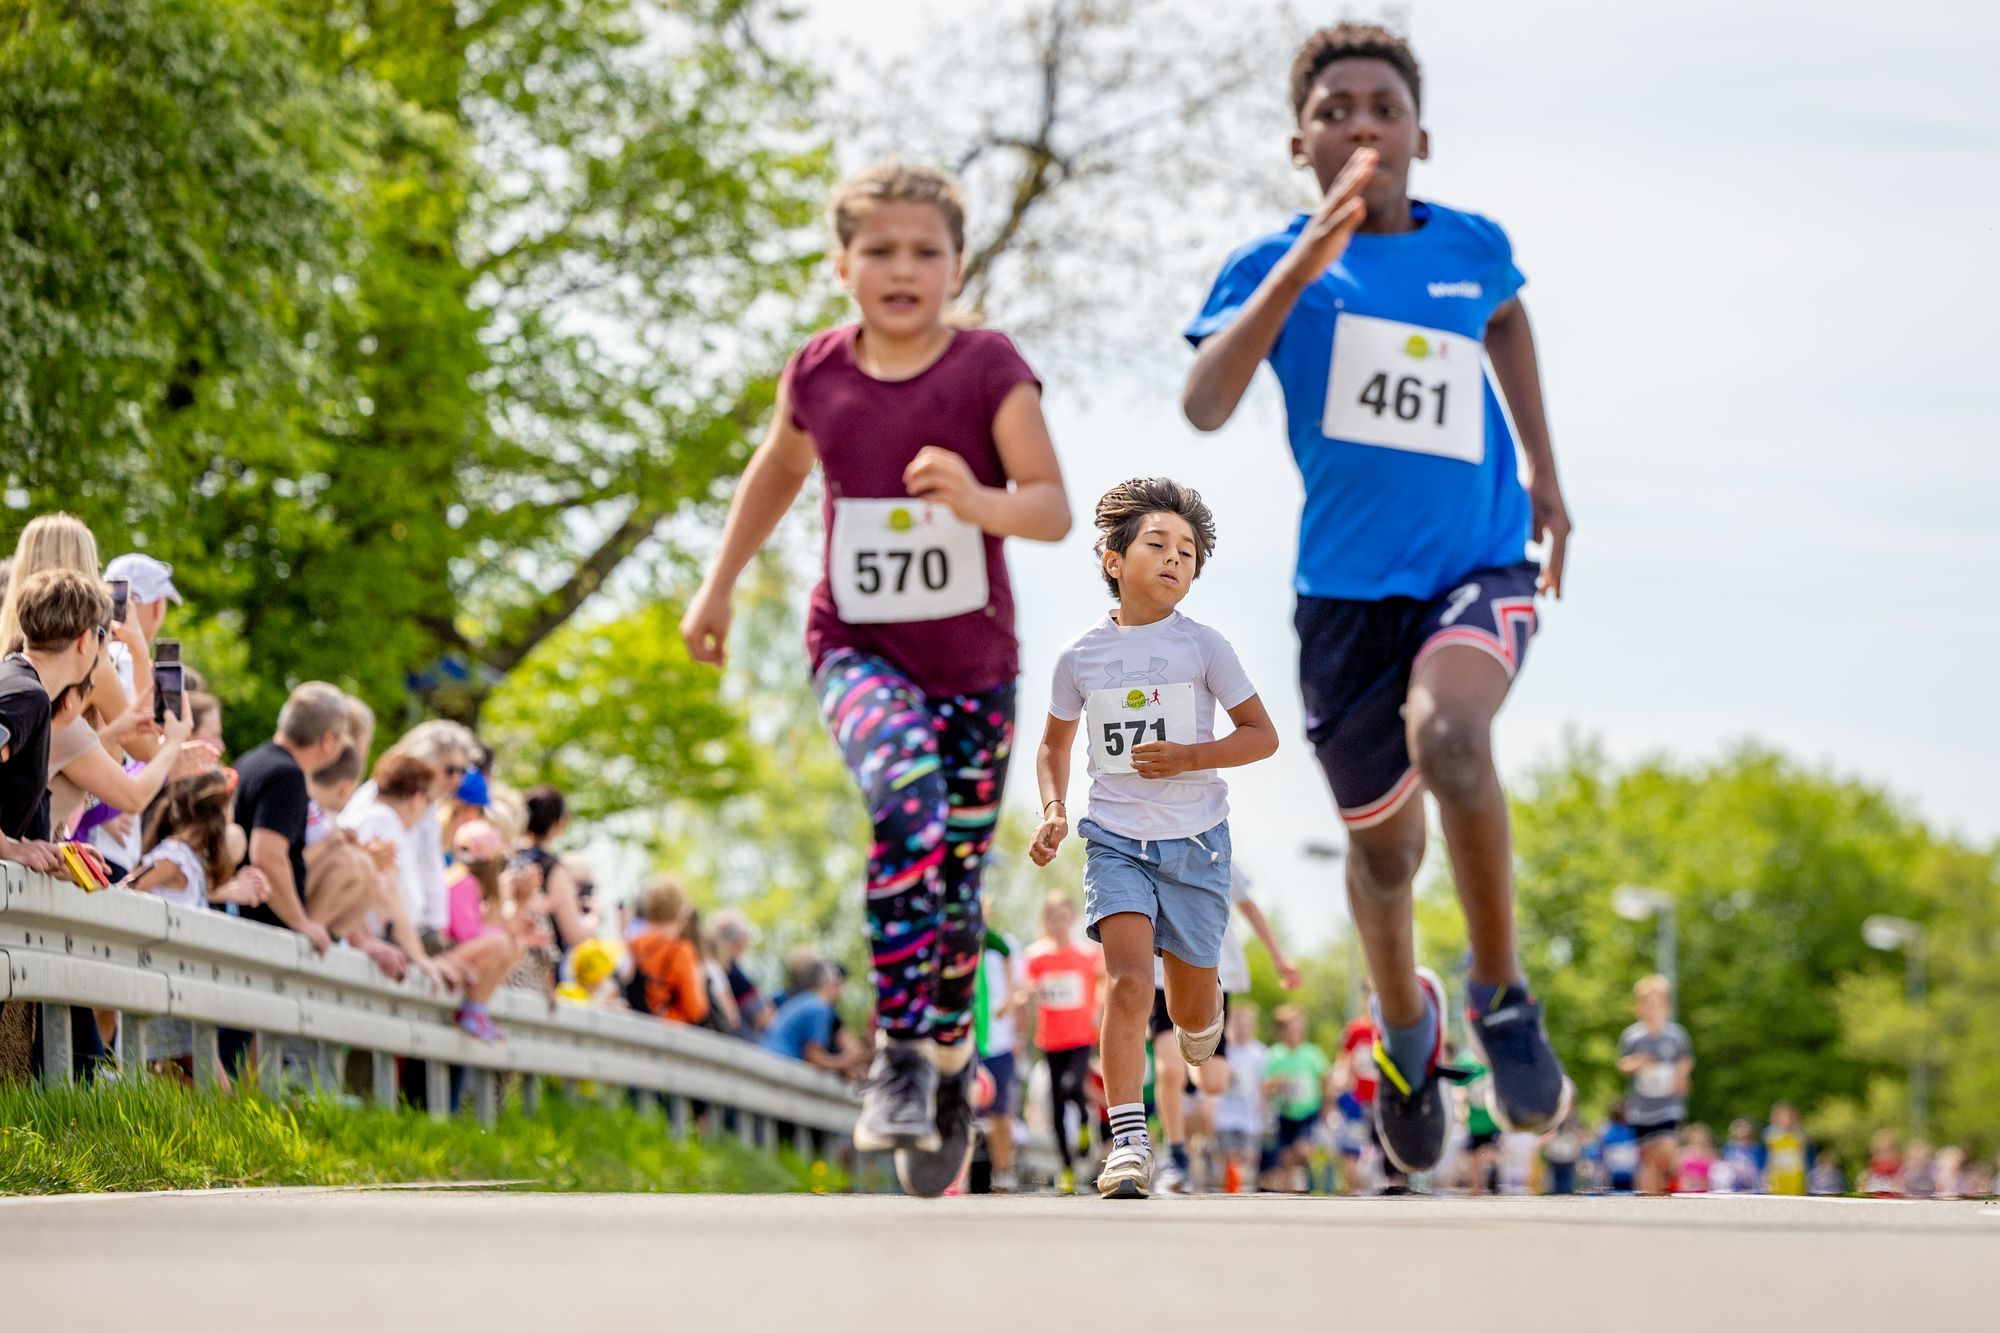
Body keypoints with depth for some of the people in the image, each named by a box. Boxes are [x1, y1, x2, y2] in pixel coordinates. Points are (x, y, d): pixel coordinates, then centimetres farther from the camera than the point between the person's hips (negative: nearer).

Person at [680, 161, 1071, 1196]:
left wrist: (981, 502, -38)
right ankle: (899, 1054, -24)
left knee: (956, 883, 7)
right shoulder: (817, 375, -4)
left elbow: (1055, 509, -18)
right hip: (858, 651, 0)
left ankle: (947, 1065, 33)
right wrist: (720, 586, 18)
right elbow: (777, 471, 17)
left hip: (973, 660, 0)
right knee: (909, 799, -30)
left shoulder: (990, 370, -12)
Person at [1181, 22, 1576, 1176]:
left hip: (1481, 569, 0)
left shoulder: (1475, 247, 2)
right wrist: (1299, 268, -33)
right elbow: (1204, 405, -24)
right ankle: (1407, 1023, 45)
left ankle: (1503, 995, -12)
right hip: (1348, 593, 0)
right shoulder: (1275, 266, -6)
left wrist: (1543, 470, 23)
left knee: (1446, 733, -32)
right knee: (1385, 848, 11)